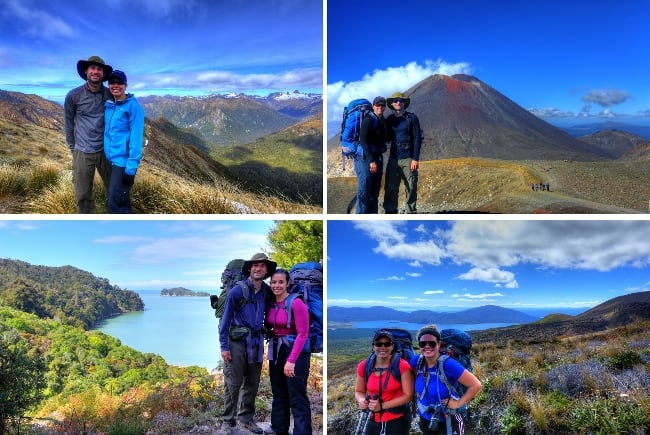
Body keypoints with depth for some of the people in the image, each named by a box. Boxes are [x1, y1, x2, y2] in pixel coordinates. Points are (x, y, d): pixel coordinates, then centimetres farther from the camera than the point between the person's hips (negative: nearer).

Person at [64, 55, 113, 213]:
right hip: (82, 152, -1)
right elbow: (69, 122, 6)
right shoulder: (73, 95, -5)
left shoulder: (110, 95, -1)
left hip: (106, 150, 2)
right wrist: (72, 147, 7)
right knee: (83, 195, 4)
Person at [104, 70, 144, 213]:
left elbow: (136, 138, -16)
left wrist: (131, 168, -21)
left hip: (124, 162, -7)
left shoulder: (133, 106, -12)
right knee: (121, 201, 18)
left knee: (116, 205, -8)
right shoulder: (108, 105, 10)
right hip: (111, 159, 8)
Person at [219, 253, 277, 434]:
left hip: (257, 342, 5)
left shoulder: (267, 291, 5)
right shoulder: (237, 290, -9)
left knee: (252, 383, 12)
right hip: (237, 341, -5)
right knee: (233, 383, -2)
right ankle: (228, 420, 11)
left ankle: (246, 418, 26)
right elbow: (225, 319, -6)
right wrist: (224, 346, -9)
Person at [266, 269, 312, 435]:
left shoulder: (296, 303, -14)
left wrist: (291, 360, -21)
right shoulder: (271, 304, 6)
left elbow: (303, 334, -17)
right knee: (278, 394, 17)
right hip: (275, 351, 7)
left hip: (295, 352, -7)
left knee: (297, 398, -4)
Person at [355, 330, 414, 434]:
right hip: (374, 420, 3)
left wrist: (382, 405, -19)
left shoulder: (402, 366, -14)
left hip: (398, 420, -3)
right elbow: (359, 391, 10)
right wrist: (362, 401, -13)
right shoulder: (364, 366, -4)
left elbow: (408, 395, -12)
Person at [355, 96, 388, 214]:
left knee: (375, 192, 12)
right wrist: (371, 161, -22)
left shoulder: (382, 121, 14)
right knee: (364, 193, -9)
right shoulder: (368, 120, -11)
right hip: (365, 159, -9)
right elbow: (363, 141, -17)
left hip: (378, 159, 9)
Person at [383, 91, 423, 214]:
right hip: (393, 158, 3)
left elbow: (417, 139, -3)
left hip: (408, 158, -3)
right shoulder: (389, 120, 11)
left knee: (411, 188, -1)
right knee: (390, 188, 2)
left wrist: (416, 159, -10)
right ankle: (390, 212, 10)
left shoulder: (412, 118, 0)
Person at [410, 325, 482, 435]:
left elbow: (476, 385, -21)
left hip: (448, 422, -5)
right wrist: (417, 393, 4)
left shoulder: (448, 364, -24)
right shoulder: (416, 361, -9)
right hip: (425, 420, 5)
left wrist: (458, 403, -17)